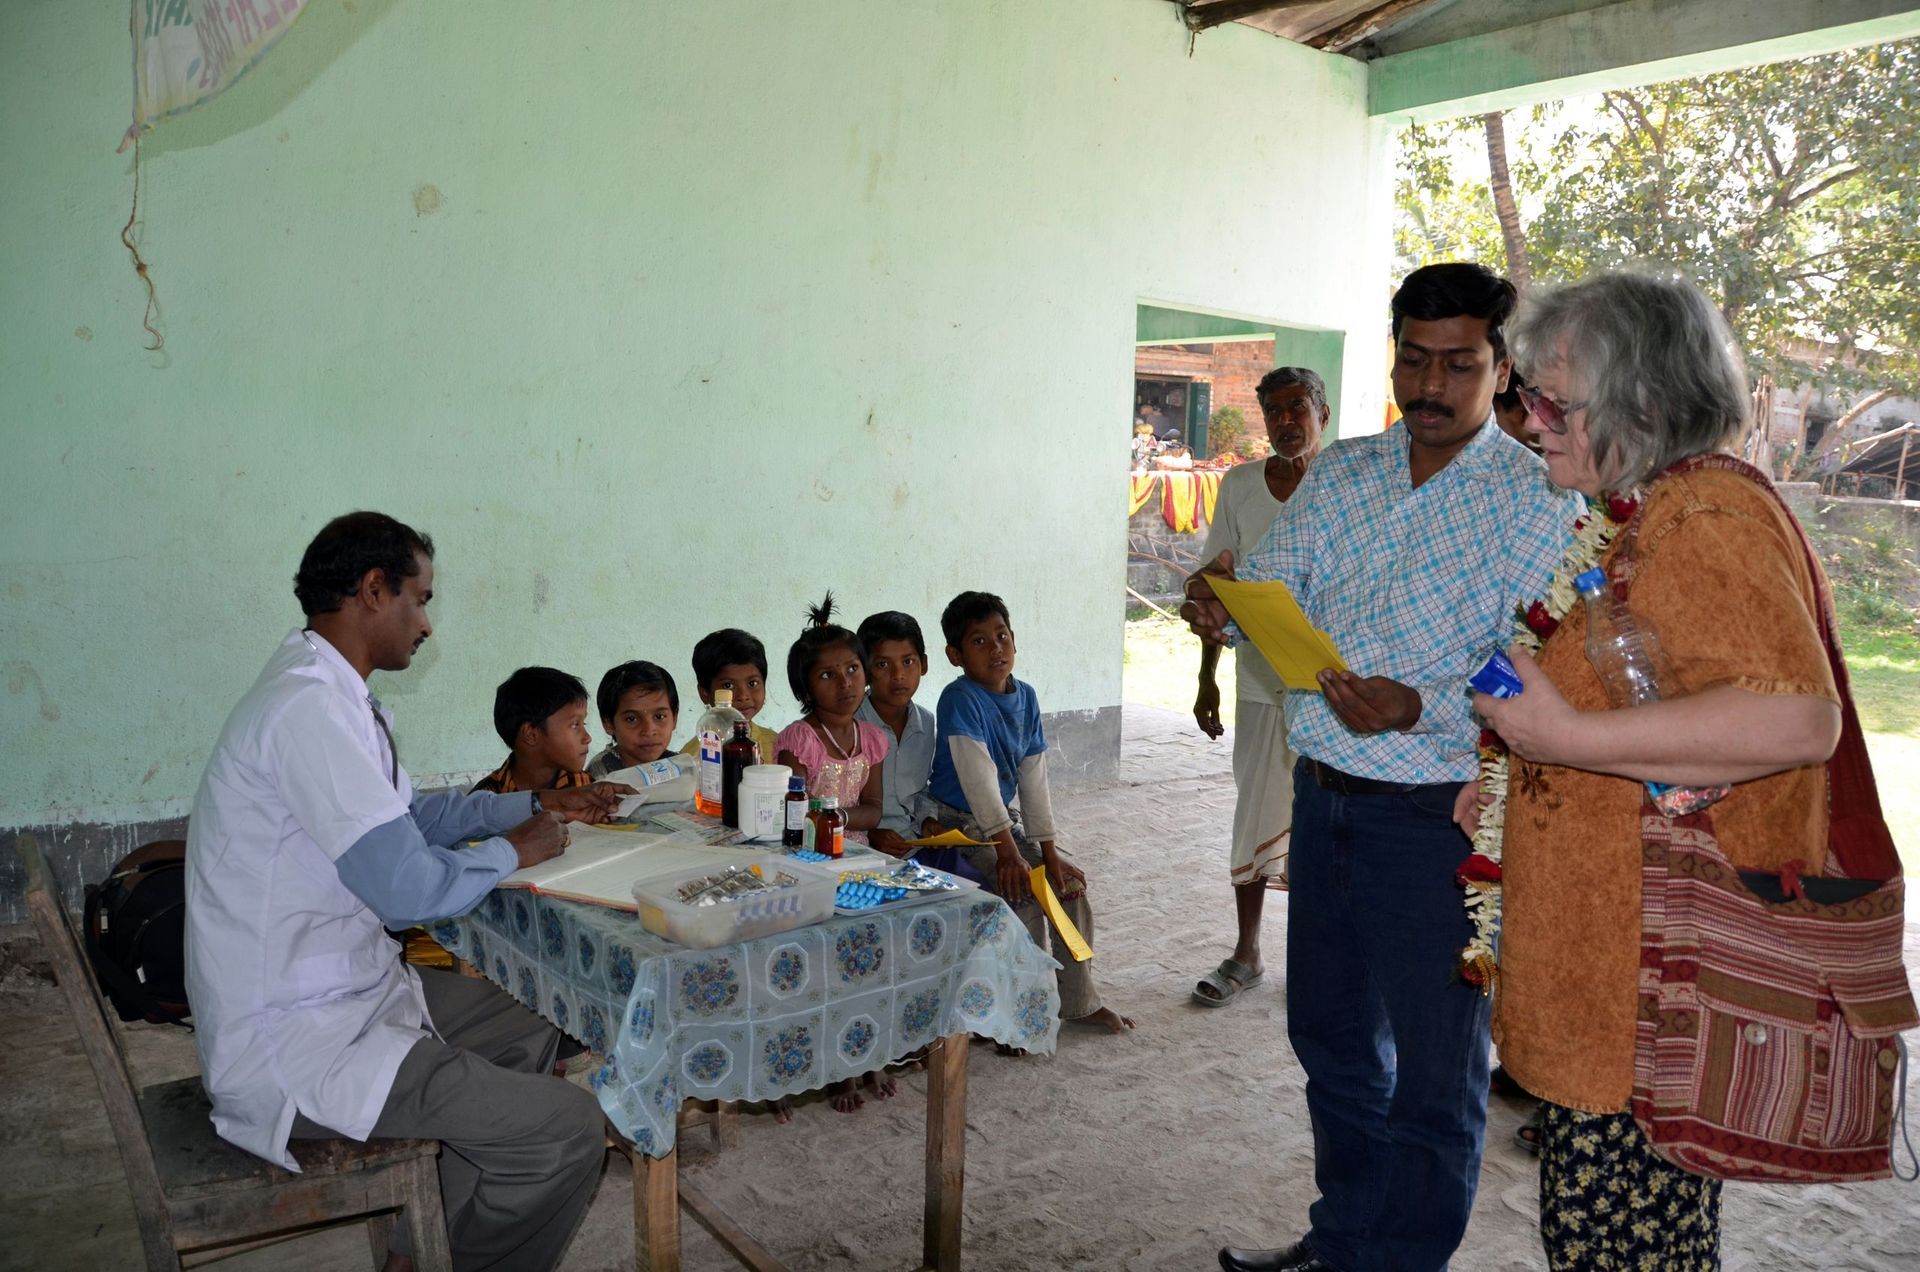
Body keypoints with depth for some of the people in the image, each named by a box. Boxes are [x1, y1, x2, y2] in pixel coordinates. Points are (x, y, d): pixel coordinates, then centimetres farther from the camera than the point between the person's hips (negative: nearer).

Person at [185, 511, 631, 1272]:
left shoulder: (329, 694, 8)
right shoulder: (309, 707, -24)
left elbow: (409, 814, 23)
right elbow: (408, 890, -27)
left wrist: (538, 804, 16)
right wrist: (511, 850, -9)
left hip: (340, 990, 11)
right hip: (294, 1047, -11)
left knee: (528, 1029, 21)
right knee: (567, 1129, -13)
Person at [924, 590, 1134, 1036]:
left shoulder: (1026, 697, 1)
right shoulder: (960, 699, -20)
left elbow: (1034, 779, 1)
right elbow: (978, 778, -25)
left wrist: (1047, 849, -3)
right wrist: (1007, 850, -28)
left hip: (1005, 820, 8)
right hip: (959, 827, -7)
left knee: (1070, 883, 1)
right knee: (1025, 893, -21)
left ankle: (1078, 1000, 15)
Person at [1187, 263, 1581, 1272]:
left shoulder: (1539, 501, -8)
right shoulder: (1340, 471, 9)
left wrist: (1421, 709, -32)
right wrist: (1223, 607, -19)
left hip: (1437, 817, -5)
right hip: (1323, 796, 6)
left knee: (1434, 1074, 8)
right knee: (1333, 1038, 20)